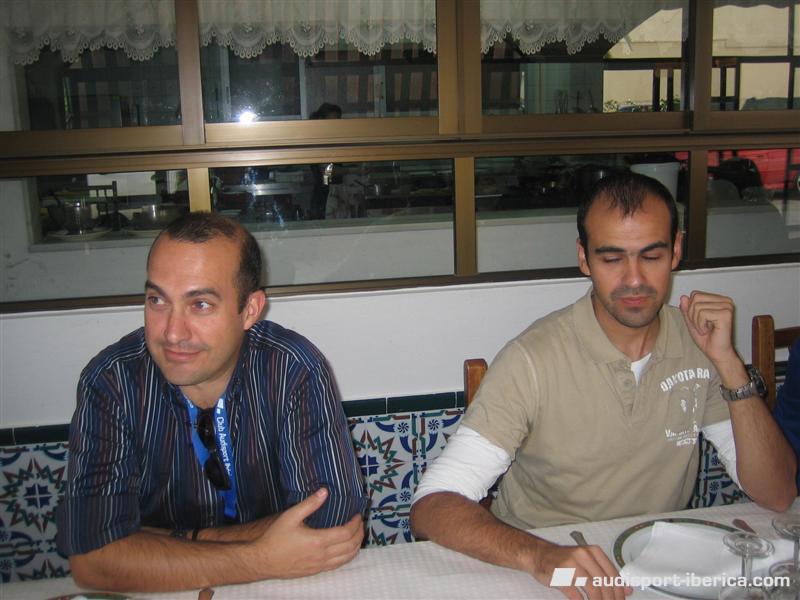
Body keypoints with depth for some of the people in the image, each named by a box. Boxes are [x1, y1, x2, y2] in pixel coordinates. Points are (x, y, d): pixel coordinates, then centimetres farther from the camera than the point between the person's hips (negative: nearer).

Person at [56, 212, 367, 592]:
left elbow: (333, 517, -20)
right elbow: (91, 557, -21)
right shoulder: (109, 383, -15)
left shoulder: (296, 371, -17)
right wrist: (264, 560, -26)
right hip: (163, 594, 0)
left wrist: (176, 545, -18)